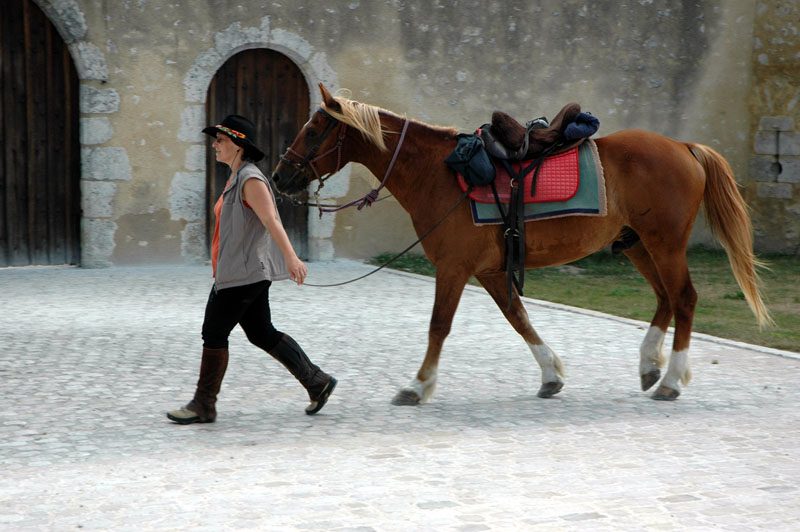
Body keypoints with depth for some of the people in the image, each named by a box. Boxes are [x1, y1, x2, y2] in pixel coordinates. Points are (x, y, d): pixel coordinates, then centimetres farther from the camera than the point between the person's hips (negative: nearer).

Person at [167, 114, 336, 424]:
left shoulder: (251, 180, -14)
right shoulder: (235, 179, 16)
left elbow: (271, 221, -25)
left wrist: (291, 258, -34)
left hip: (244, 274, -10)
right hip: (231, 272, 10)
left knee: (214, 333, -5)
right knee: (262, 334, 12)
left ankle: (203, 406, 2)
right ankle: (317, 382, 16)